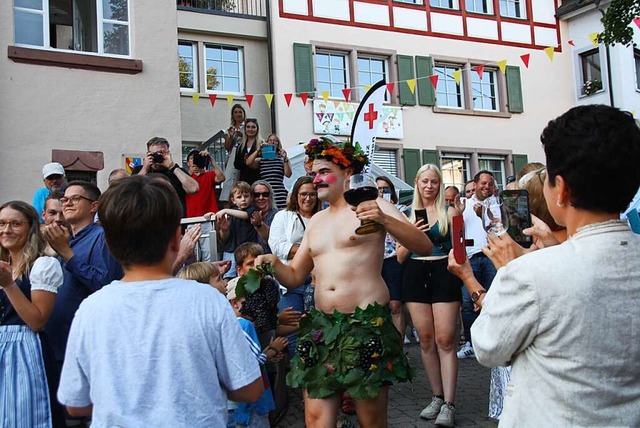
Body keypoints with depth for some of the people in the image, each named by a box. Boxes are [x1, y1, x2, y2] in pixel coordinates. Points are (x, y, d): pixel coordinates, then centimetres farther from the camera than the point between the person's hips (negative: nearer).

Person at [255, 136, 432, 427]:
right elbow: (294, 278, 18)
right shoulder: (315, 221, 17)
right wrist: (274, 263, -4)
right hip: (322, 325, 5)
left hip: (367, 322, -5)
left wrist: (385, 220, -26)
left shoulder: (372, 206, 0)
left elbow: (424, 247, -10)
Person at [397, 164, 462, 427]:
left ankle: (448, 404, -1)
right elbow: (400, 257, 10)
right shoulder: (408, 214, 11)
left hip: (443, 274, -3)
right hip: (416, 275, 3)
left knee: (445, 339, -7)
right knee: (426, 340, 6)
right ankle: (437, 397, 19)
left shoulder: (449, 212, 5)